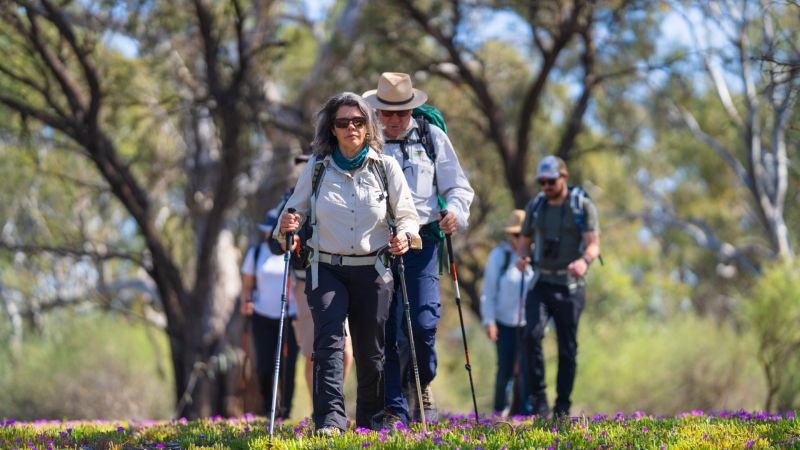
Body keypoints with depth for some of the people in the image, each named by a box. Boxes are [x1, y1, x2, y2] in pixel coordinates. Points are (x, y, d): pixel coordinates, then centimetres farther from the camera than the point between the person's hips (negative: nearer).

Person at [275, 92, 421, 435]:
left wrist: (405, 235, -16)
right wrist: (287, 224, -14)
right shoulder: (317, 169, 4)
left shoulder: (386, 166, 3)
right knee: (329, 340, -19)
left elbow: (406, 214, 6)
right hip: (327, 269, 0)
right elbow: (296, 209, 9)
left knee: (370, 351, 6)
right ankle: (330, 419, -27)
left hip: (372, 271, 1)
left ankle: (370, 422, 23)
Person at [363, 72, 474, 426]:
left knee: (424, 323, -10)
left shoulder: (432, 138, 9)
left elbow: (458, 186, 13)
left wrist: (455, 211, -8)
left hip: (421, 241, -1)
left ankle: (422, 385, 19)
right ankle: (394, 410, 6)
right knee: (387, 328, -1)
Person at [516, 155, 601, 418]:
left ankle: (562, 408, 12)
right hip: (541, 283, 2)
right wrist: (521, 257, -7)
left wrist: (584, 261, -33)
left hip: (570, 287, -2)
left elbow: (593, 244, -10)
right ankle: (538, 398, -12)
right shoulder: (535, 206, 9)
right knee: (532, 335, -19)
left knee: (567, 348, 2)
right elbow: (525, 241, 17)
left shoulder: (583, 206, -3)